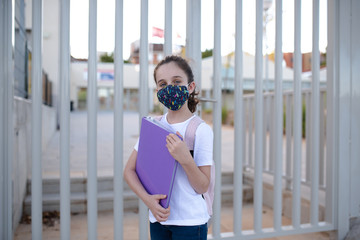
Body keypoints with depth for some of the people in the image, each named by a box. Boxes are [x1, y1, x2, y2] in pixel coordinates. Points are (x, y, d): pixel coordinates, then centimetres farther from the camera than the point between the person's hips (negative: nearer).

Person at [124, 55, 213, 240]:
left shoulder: (201, 130, -11)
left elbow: (202, 187, -11)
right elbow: (129, 170, 2)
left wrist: (185, 159, -27)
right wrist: (148, 199, -12)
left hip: (190, 222, -3)